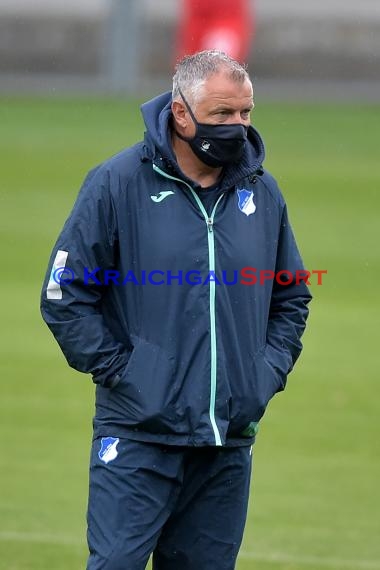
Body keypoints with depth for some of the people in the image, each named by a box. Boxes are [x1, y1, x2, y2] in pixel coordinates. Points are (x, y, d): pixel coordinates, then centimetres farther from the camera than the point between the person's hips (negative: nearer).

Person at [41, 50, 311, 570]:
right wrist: (118, 369, -9)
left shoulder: (262, 193, 10)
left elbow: (292, 298, 23)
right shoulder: (117, 184, -4)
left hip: (229, 445, 4)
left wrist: (270, 372, 9)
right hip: (137, 439, -4)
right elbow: (65, 295, -3)